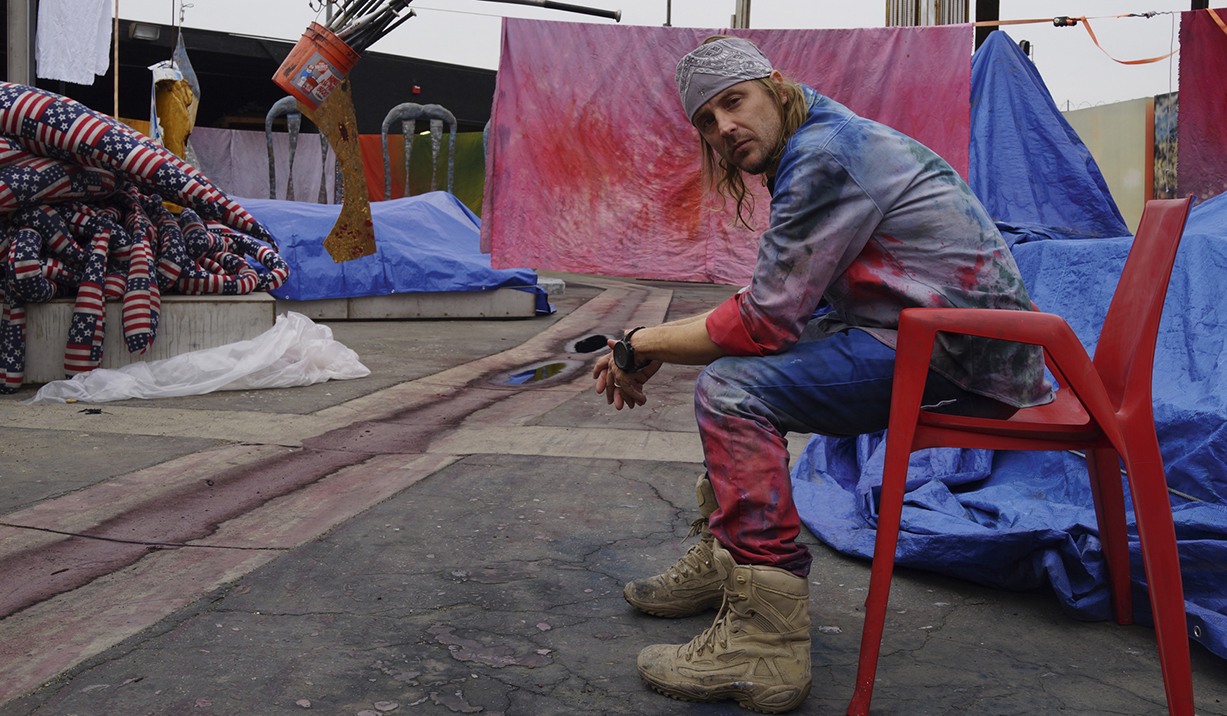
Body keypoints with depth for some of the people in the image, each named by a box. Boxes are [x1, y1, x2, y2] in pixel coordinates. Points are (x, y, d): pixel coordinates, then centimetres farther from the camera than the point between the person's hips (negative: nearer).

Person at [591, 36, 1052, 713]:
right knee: (740, 361, 20)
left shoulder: (826, 158, -17)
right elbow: (778, 308, 19)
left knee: (731, 389, -21)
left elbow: (765, 321, -20)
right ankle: (720, 558, 26)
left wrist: (644, 345, -7)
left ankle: (765, 647, -17)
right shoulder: (833, 141, 16)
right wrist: (648, 345, 12)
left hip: (956, 355, -11)